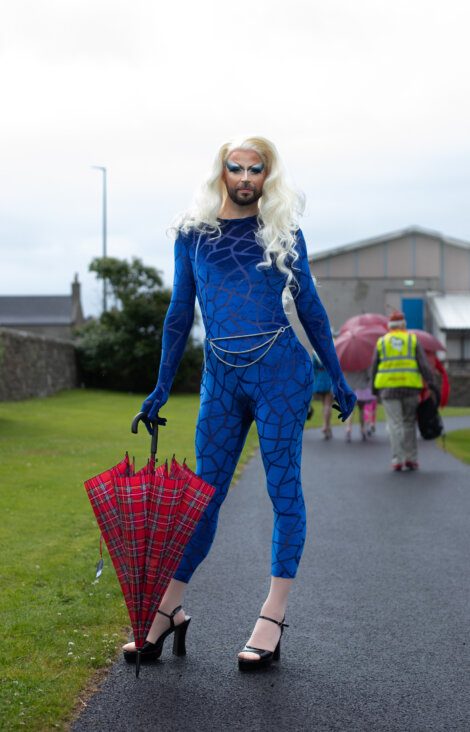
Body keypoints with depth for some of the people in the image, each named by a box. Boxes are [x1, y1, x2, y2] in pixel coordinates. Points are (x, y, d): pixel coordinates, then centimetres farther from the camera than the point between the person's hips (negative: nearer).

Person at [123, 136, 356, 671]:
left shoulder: (282, 231, 5)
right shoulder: (194, 231, 9)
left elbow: (309, 306, 9)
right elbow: (180, 312, 12)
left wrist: (337, 379, 8)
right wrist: (161, 387, 11)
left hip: (280, 370, -2)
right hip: (221, 376, 2)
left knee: (283, 488, -1)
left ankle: (273, 616, 4)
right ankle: (168, 609, 13)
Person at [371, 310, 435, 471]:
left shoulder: (382, 342, 7)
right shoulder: (413, 340, 5)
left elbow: (375, 367, 7)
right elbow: (423, 365, -3)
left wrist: (374, 387, 19)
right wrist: (431, 384, -4)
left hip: (389, 388, 0)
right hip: (410, 387, 0)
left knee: (395, 425, 0)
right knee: (409, 424, 11)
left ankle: (397, 460, -8)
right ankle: (411, 459, 8)